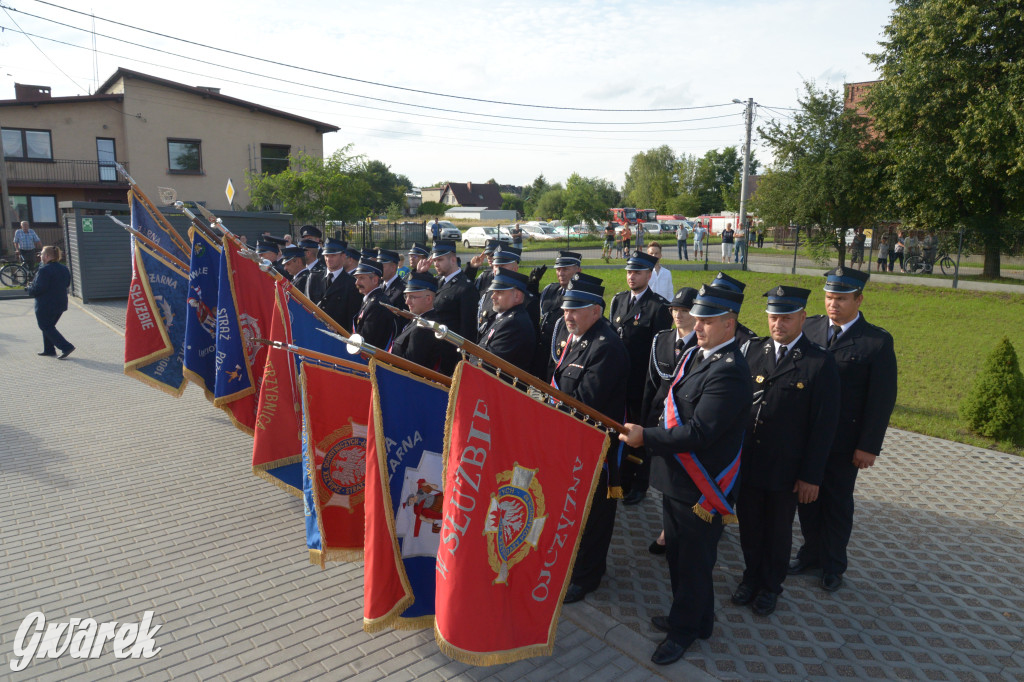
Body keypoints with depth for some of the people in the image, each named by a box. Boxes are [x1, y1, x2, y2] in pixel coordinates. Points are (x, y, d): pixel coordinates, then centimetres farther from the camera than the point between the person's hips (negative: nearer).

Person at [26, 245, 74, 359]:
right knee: (49, 326, 21)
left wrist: (28, 289, -2)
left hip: (45, 306, -8)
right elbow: (67, 284, 13)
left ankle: (66, 347, -8)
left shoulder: (44, 271, -20)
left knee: (45, 327, 4)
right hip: (61, 304, 8)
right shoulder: (64, 269, 5)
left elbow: (38, 289, -22)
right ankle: (49, 350, 24)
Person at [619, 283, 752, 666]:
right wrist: (651, 438, 5)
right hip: (676, 478, 9)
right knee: (676, 552, 23)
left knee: (693, 561, 10)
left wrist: (646, 437, -24)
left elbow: (699, 432, -28)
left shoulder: (729, 372, -24)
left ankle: (687, 628, 30)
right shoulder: (697, 354, 6)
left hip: (701, 488, -9)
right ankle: (687, 615, 43)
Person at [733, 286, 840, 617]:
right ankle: (751, 577, 41)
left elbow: (823, 425, -10)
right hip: (746, 462, 3)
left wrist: (811, 476, -10)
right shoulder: (753, 351, 0)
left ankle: (771, 586, 38)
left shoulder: (820, 363, -12)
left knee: (778, 531, 17)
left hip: (785, 468, -3)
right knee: (749, 526, 17)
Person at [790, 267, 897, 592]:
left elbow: (882, 399, -10)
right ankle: (811, 552, 36)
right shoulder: (810, 327, -1)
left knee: (837, 503, 14)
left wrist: (869, 446, -11)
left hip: (844, 441, -3)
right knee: (808, 496, 16)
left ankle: (833, 565, 32)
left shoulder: (878, 341, -11)